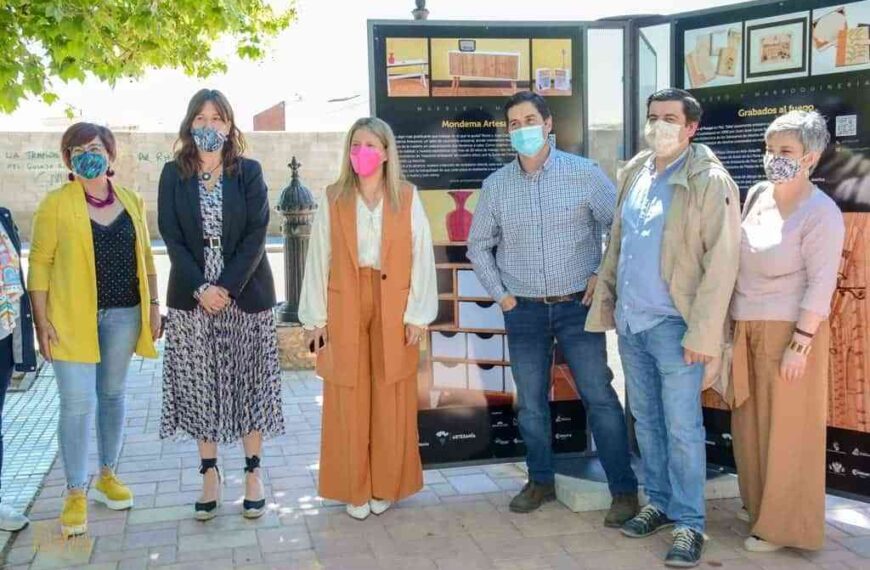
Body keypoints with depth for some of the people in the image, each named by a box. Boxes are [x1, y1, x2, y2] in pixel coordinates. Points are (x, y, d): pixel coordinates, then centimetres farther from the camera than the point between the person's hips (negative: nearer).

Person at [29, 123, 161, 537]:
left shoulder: (131, 201, 8)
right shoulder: (55, 204, -3)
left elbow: (145, 256, 12)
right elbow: (39, 263, -4)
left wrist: (154, 305, 7)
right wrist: (42, 320, -9)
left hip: (123, 315, 4)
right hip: (72, 316, -4)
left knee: (113, 394, 13)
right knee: (77, 403, -5)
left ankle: (108, 475, 28)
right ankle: (75, 493, 6)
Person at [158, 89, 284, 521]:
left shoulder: (249, 172, 1)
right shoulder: (173, 174, 4)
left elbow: (256, 234, -6)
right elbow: (171, 237, -2)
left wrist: (228, 287, -15)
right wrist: (201, 288, -13)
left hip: (245, 293, -1)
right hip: (192, 296, 1)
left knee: (249, 382, 4)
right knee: (200, 385, 5)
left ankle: (253, 473, 16)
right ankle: (210, 474, 18)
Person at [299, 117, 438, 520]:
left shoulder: (407, 197, 0)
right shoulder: (332, 198, 2)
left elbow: (422, 255, -1)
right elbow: (318, 259, 2)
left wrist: (418, 314, -6)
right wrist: (315, 318, -1)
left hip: (394, 310, 0)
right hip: (346, 310, 1)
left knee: (391, 403, 6)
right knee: (348, 404, 5)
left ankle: (385, 486, 22)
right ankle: (354, 489, 19)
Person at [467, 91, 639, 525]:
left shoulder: (584, 174, -4)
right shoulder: (496, 185, 4)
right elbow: (478, 246, 14)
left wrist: (603, 274, -5)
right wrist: (499, 293, 6)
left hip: (578, 306, -3)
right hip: (524, 310, 3)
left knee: (600, 398, -3)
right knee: (531, 403, 11)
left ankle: (624, 491, 8)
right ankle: (540, 481, 27)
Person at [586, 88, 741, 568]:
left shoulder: (709, 181, -10)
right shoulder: (633, 174, 10)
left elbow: (721, 262, -14)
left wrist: (702, 332, -18)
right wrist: (604, 303, 10)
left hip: (674, 325, -6)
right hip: (630, 322, 6)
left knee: (681, 428, 0)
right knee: (646, 420, 15)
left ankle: (689, 522, 13)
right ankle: (659, 503, 30)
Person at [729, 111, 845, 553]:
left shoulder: (820, 213, -15)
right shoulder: (757, 195, 6)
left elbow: (821, 283, -16)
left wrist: (800, 344, -18)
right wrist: (735, 322, 16)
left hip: (788, 331, -7)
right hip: (747, 327, 7)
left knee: (786, 429, 4)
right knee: (751, 422, 16)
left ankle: (785, 525, 19)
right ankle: (759, 504, 34)